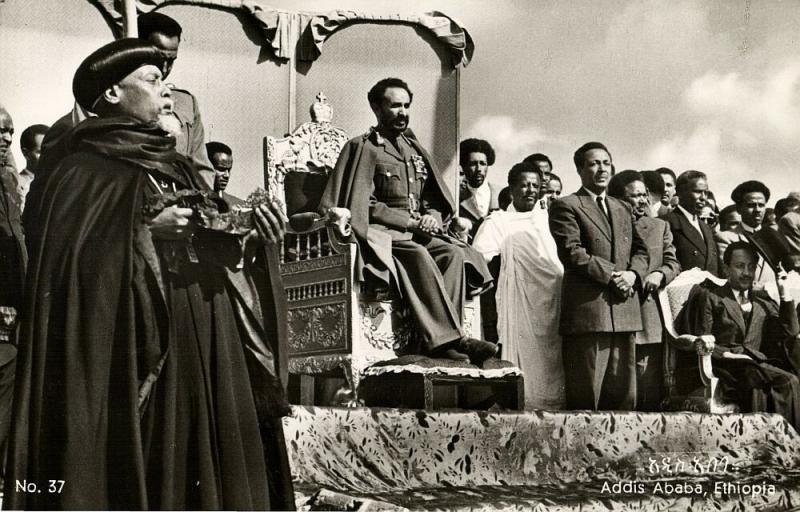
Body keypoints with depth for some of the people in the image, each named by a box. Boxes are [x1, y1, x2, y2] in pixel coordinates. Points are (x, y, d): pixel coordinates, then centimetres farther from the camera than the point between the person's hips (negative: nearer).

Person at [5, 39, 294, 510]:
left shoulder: (177, 169, 16)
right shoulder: (83, 174, -5)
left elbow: (213, 253, 16)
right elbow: (68, 267, -16)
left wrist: (253, 240, -2)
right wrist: (144, 231, -21)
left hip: (207, 360, 7)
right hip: (131, 371, -6)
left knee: (214, 469, 8)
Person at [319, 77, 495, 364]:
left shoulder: (415, 149, 22)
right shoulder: (363, 148, 3)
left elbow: (438, 201, 20)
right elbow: (362, 205, -8)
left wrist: (432, 218, -5)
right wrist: (411, 221, -14)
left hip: (417, 234, 6)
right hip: (381, 235, -6)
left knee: (454, 254, -24)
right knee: (419, 256, -35)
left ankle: (438, 339, -34)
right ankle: (450, 338, -40)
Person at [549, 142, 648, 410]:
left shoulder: (622, 209, 23)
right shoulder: (566, 206, 1)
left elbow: (640, 249, 19)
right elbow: (572, 252, -10)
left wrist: (633, 274, -2)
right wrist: (610, 276, -13)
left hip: (624, 309, 6)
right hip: (588, 310, -6)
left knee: (623, 393, 7)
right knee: (585, 397, -4)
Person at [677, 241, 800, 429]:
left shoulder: (763, 301, 26)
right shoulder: (710, 297, 14)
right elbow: (702, 342, 5)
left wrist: (784, 292, 10)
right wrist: (726, 353, -12)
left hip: (759, 365, 3)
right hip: (726, 368, -3)